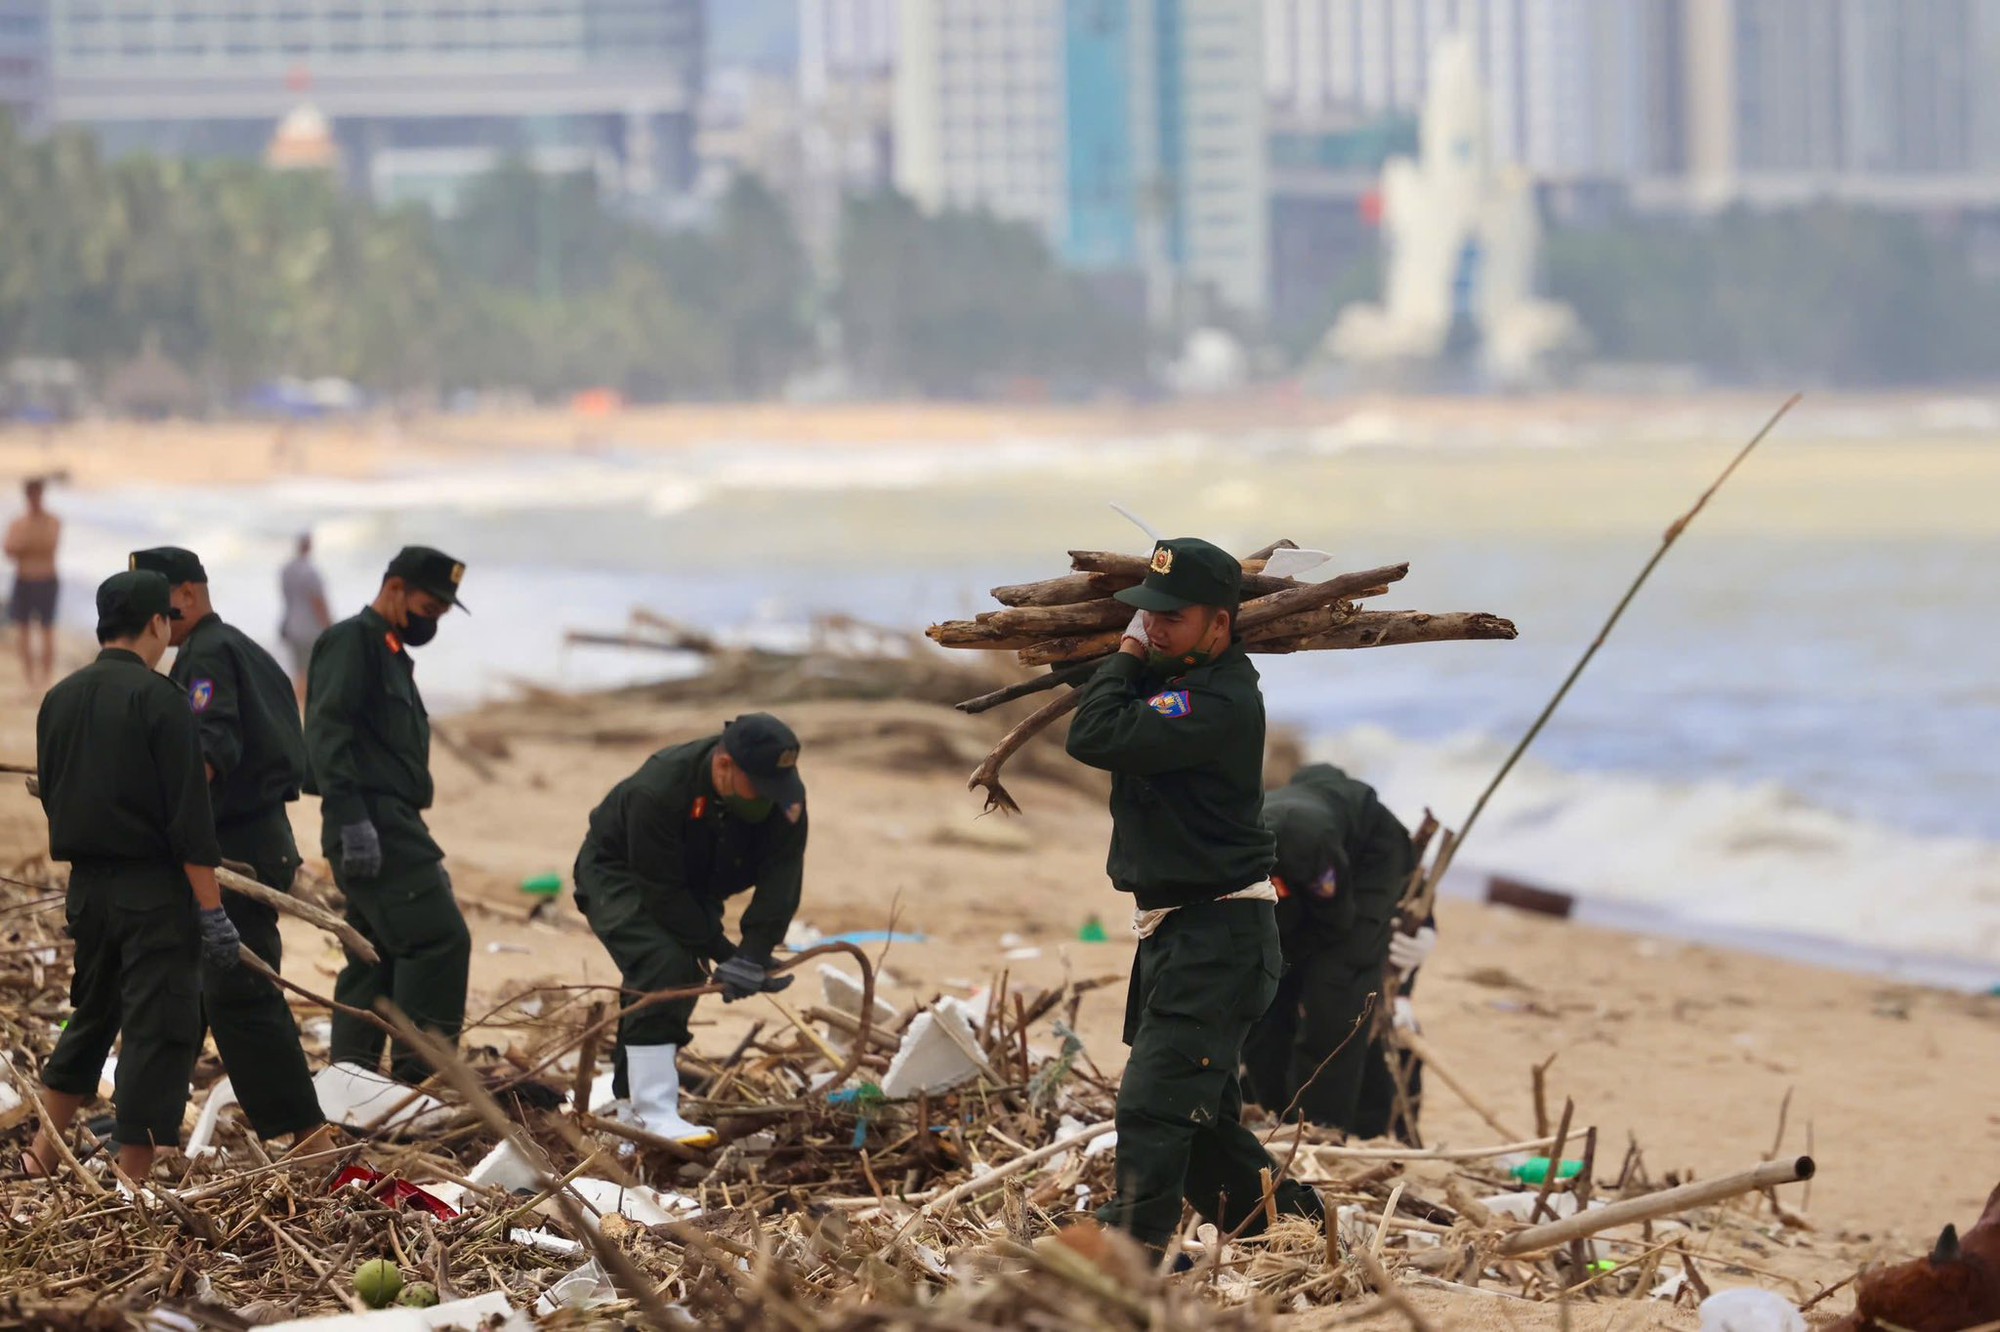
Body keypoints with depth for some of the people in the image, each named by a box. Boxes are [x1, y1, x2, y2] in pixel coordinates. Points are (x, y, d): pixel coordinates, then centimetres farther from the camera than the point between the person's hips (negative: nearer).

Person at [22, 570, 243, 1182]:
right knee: (158, 1030, -1)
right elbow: (189, 816, -16)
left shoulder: (60, 700, 7)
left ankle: (42, 1155, 27)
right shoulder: (158, 699, -13)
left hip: (86, 883, 7)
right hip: (154, 888, -7)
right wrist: (212, 912, -14)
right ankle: (133, 1189, -1)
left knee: (92, 1016, 23)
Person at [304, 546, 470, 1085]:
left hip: (392, 825, 10)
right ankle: (419, 1073, -14)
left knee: (376, 955, 11)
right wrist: (352, 820, -25)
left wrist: (421, 849, 25)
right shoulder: (353, 641, -7)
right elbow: (327, 733, -18)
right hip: (371, 824, -10)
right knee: (440, 938, -14)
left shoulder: (390, 653, 24)